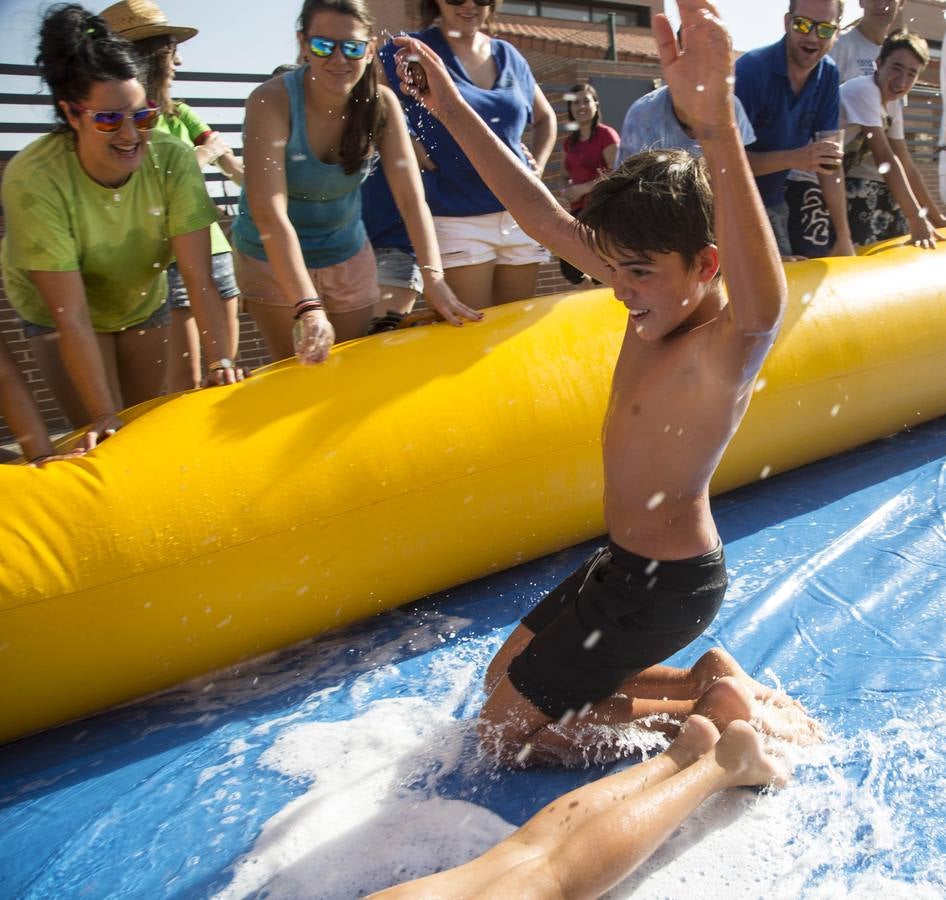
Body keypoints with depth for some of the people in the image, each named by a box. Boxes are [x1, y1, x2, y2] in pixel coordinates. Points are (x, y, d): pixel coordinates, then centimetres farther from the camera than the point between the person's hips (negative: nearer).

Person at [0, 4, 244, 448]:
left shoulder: (173, 160, -27)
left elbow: (199, 278, -29)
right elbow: (71, 317, -33)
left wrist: (220, 362, -39)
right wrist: (104, 415, -34)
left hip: (141, 302, 3)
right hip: (54, 311, -3)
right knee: (108, 440, -6)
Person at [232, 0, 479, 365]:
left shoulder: (381, 103, -13)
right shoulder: (271, 102, -24)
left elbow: (411, 196, -19)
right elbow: (268, 213, -33)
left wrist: (433, 276, -34)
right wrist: (309, 307, -42)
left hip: (349, 256, 3)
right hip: (271, 259, -3)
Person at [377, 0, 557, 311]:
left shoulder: (508, 56, 12)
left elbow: (545, 118, 25)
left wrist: (537, 166, 10)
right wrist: (410, 149, -12)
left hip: (521, 215, 5)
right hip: (458, 219, -5)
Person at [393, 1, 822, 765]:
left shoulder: (725, 346, -28)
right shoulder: (657, 300, -5)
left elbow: (763, 303, -54)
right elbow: (544, 218, 0)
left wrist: (717, 127, -69)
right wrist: (451, 108, -1)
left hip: (667, 582, -9)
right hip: (624, 560, 9)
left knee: (507, 730, 3)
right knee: (505, 677, 25)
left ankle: (710, 701, 8)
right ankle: (708, 681, 19)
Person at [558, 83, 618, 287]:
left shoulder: (606, 135, -6)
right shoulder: (568, 141, 15)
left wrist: (583, 188, -14)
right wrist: (566, 190, 5)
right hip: (578, 211, 7)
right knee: (569, 269, 4)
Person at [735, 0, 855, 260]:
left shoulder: (828, 75, -3)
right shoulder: (751, 69, -21)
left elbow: (830, 159, -3)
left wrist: (844, 237, -7)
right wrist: (793, 159, -36)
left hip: (773, 200, 6)